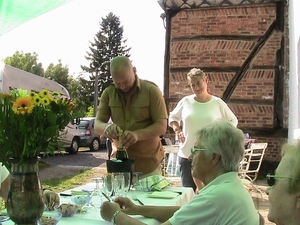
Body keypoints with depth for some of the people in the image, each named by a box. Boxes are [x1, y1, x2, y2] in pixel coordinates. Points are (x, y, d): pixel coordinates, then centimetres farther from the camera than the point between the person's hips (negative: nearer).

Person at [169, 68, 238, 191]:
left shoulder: (217, 103, 0)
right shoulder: (185, 101, 2)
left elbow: (233, 121, 10)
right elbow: (172, 117, 16)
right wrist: (177, 130, -2)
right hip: (186, 155, 2)